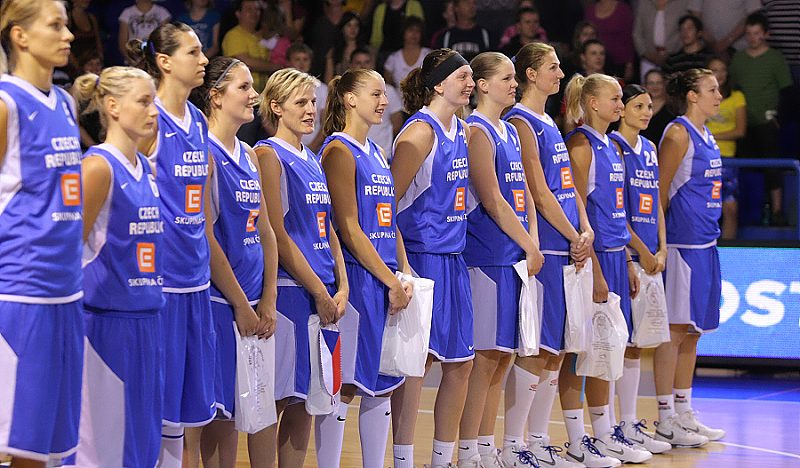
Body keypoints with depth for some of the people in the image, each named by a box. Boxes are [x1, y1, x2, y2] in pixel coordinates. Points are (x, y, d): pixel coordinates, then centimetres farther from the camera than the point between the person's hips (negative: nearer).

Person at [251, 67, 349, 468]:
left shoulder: (312, 160, 17)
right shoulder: (269, 155, -8)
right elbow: (277, 235, -13)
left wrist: (341, 286, 4)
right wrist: (318, 291, -13)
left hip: (323, 294, 8)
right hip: (287, 290, -8)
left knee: (304, 398, 9)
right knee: (275, 399, -5)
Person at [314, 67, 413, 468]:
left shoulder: (376, 154, 16)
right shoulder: (339, 151, -9)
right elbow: (349, 229, -14)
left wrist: (404, 273, 4)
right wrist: (390, 280, -13)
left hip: (385, 282, 8)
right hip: (354, 279, -8)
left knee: (382, 382, 11)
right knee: (343, 385, -5)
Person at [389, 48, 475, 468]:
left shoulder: (462, 130, 13)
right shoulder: (420, 131, -12)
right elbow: (389, 199, -13)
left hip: (453, 259, 9)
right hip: (420, 257, -9)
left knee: (460, 361, 10)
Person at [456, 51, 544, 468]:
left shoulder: (510, 132, 16)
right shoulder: (477, 132, -11)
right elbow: (491, 202, -15)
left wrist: (533, 242, 1)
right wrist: (529, 246, -10)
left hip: (514, 257, 9)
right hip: (485, 257, -9)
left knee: (502, 354, 10)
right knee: (484, 355, -7)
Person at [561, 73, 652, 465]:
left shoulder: (610, 147, 16)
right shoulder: (580, 144, -11)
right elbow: (577, 212, -15)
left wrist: (627, 265, 18)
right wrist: (594, 271, -18)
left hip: (614, 255, 9)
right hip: (591, 256, -9)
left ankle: (605, 436, 18)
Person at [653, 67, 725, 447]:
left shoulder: (706, 137, 16)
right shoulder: (678, 134, -10)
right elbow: (660, 192, -11)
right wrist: (660, 243, -7)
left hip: (705, 244, 9)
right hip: (682, 243, -9)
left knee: (692, 332, 12)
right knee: (674, 331, -5)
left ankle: (684, 414, 19)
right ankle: (665, 421, -1)